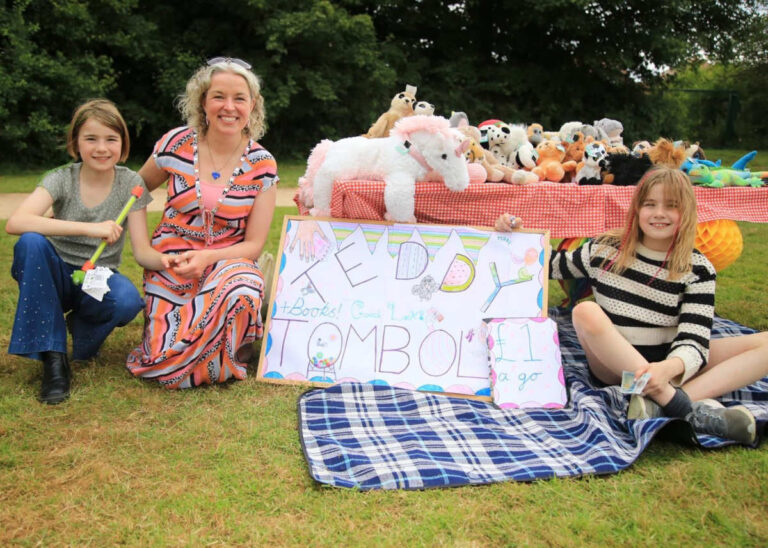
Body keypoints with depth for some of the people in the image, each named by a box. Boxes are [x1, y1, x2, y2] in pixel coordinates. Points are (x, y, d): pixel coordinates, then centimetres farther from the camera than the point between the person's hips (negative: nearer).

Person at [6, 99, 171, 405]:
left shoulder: (131, 183, -8)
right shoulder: (61, 179, -11)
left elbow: (142, 251, -11)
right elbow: (15, 223, -29)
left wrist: (166, 260, -35)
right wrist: (89, 228, -38)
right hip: (55, 276, 0)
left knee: (128, 300, -35)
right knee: (31, 242, -32)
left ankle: (81, 325, 4)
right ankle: (52, 357, -22)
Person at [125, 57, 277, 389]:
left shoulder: (261, 165, -4)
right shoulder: (176, 144, -4)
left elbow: (254, 244, -3)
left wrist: (207, 257, -20)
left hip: (228, 262, 0)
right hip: (172, 263, 1)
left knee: (242, 292, -38)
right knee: (166, 368, -17)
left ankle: (234, 349, -2)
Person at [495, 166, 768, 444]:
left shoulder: (698, 270, -3)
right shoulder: (606, 250, 0)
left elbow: (693, 342, -13)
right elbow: (551, 265, 15)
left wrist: (669, 368, -36)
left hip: (672, 365, 1)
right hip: (616, 366, -1)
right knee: (586, 312, -32)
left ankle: (661, 402, -37)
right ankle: (682, 405, -36)